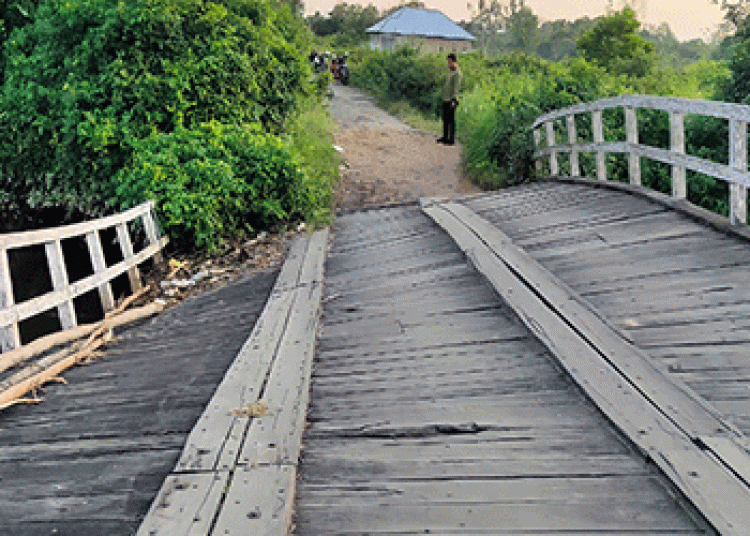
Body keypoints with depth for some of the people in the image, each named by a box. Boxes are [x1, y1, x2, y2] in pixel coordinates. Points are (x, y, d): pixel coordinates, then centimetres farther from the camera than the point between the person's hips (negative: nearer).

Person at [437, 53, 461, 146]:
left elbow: (457, 87, -18)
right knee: (445, 119, 13)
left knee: (451, 119, -6)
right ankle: (445, 137, 22)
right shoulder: (450, 72, 16)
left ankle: (452, 139, -2)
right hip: (446, 100, 9)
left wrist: (453, 100, -23)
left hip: (451, 100, -9)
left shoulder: (457, 73, -12)